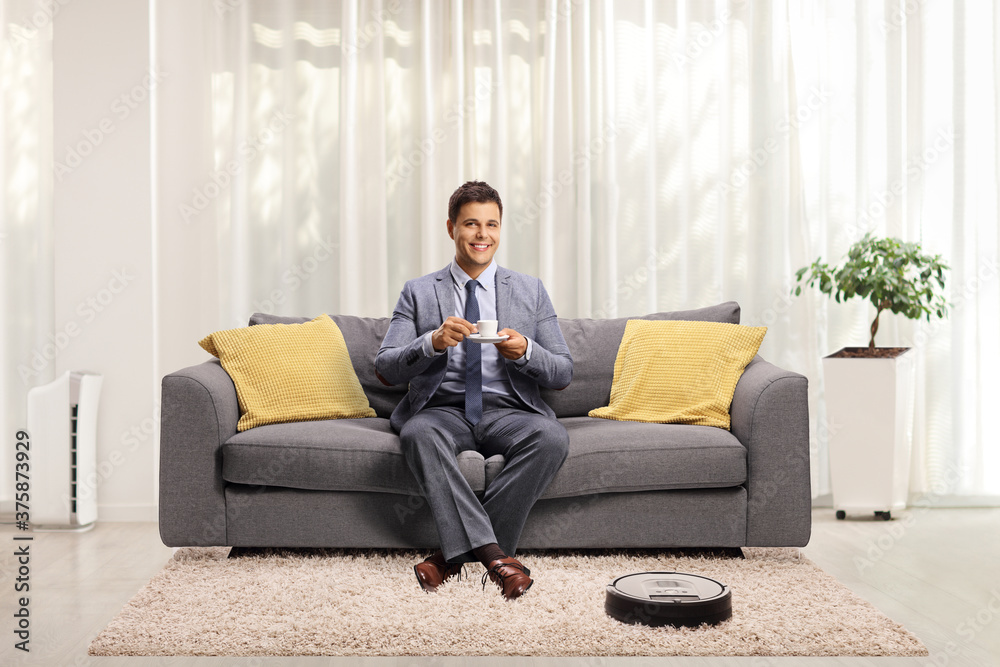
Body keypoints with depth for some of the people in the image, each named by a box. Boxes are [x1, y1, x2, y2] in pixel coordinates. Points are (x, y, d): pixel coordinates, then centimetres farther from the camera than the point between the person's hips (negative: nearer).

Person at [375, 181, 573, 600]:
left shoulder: (531, 291, 14)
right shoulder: (418, 293, 12)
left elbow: (563, 374, 10)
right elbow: (385, 369, 2)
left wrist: (525, 352, -12)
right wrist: (434, 342, -16)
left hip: (508, 411, 1)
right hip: (443, 410, -1)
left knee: (552, 437, -33)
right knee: (419, 433, -36)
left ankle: (456, 552, -26)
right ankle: (493, 554, -36)